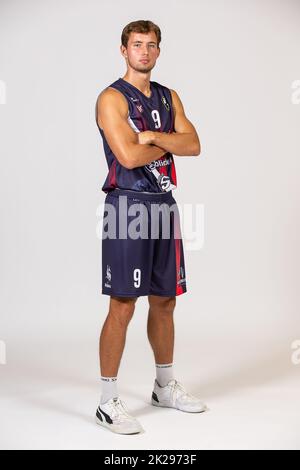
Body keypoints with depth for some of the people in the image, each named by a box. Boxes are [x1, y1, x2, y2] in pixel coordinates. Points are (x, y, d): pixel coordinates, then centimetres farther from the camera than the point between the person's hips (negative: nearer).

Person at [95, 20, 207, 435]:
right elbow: (128, 155, -19)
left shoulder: (169, 97, 16)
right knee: (123, 306, -7)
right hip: (129, 206, -7)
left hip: (164, 205, 7)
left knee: (164, 301, 14)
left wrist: (152, 136, -11)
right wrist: (168, 143, -3)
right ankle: (109, 402, 3)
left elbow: (193, 145, 2)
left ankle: (165, 386, 30)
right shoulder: (112, 98, -5)